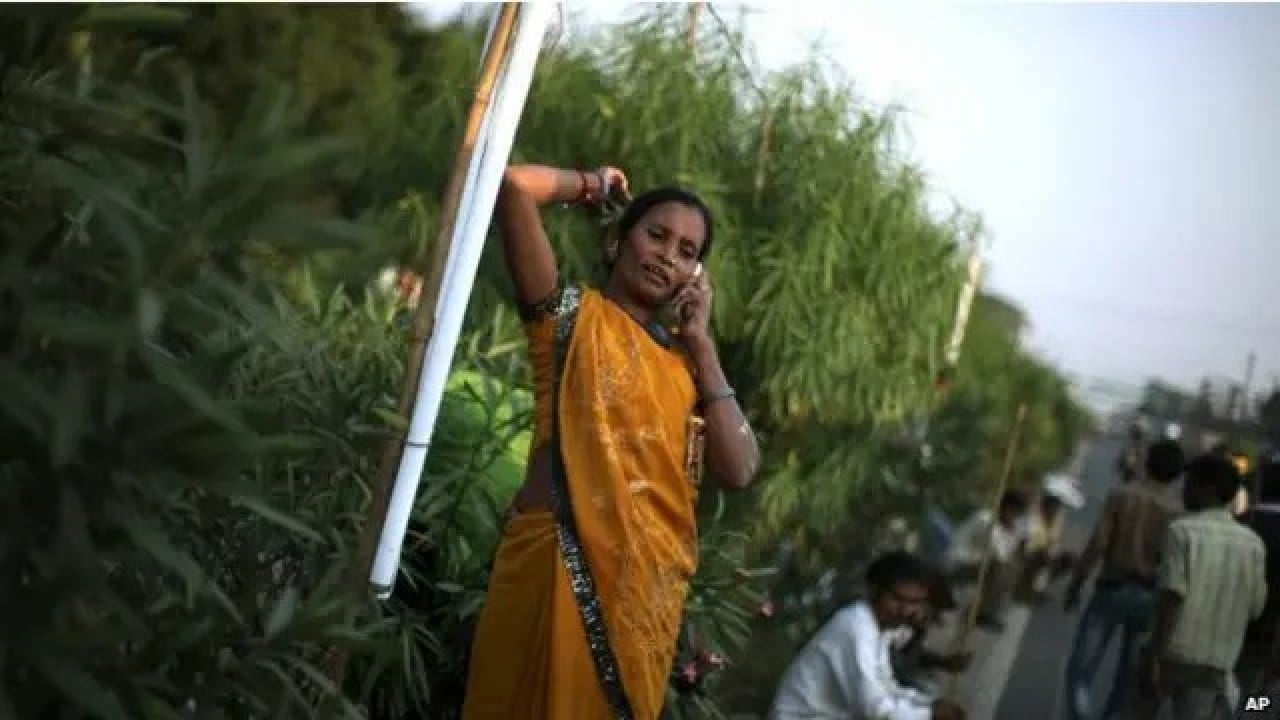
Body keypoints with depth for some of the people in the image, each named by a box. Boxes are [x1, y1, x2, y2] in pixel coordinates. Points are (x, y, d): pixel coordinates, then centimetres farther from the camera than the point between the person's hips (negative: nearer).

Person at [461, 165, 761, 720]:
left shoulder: (684, 360, 16)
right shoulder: (571, 314, 4)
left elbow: (739, 470, 2)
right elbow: (514, 185, -9)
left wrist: (701, 343, 6)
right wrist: (594, 185, 10)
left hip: (651, 583, 5)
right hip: (563, 562, -5)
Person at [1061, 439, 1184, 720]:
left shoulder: (1120, 494, -7)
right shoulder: (1176, 512, -3)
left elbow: (1097, 544, -12)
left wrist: (1074, 586, -3)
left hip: (1112, 588, -2)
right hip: (1148, 595, 2)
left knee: (1080, 668, -1)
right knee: (1129, 673, 17)